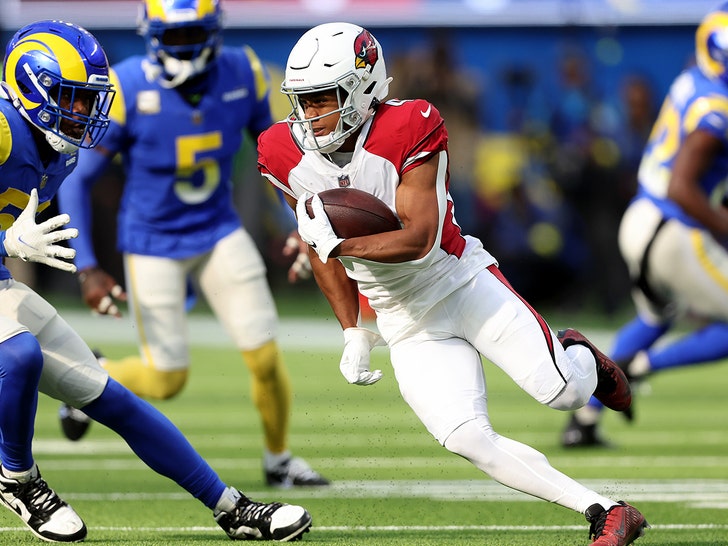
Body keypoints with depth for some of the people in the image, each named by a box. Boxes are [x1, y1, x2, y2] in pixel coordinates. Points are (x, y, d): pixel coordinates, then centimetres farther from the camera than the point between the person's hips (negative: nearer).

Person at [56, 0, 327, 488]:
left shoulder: (243, 73, -11)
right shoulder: (127, 89, -22)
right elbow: (77, 179, -15)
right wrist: (87, 269, -21)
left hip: (219, 234, 3)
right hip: (153, 244, -3)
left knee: (266, 357, -3)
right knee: (167, 381, -2)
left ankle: (279, 460, 22)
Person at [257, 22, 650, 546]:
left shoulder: (406, 133, -22)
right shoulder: (288, 157, -6)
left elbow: (419, 239, -28)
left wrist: (340, 245, -40)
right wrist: (354, 333, 6)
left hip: (462, 282, -3)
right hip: (405, 322, 4)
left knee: (565, 392, -14)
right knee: (468, 440, -14)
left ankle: (578, 357, 26)